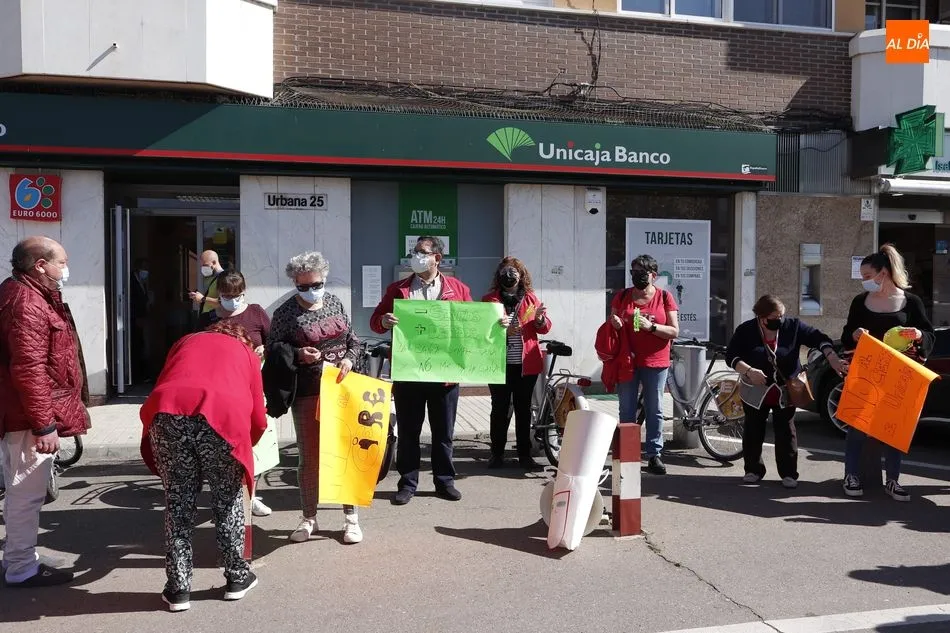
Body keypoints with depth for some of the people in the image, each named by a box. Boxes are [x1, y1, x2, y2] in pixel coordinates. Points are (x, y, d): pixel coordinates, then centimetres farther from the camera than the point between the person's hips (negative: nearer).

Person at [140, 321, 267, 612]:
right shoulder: (247, 352, 30)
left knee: (178, 502, 16)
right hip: (221, 413, -1)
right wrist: (243, 446, 44)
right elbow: (258, 419, 25)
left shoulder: (186, 341, 37)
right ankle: (237, 577, 29)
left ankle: (178, 588, 21)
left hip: (167, 411, 2)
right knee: (228, 499, 18)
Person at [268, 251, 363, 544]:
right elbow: (272, 350, 1)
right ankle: (309, 517, 21)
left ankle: (350, 516, 17)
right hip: (307, 393, -2)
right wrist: (298, 354, -16)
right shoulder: (286, 313, -3)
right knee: (309, 456, 5)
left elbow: (353, 339, 14)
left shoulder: (335, 302, 8)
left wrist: (349, 358, -5)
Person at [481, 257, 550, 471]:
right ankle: (497, 454, 12)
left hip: (526, 364, 2)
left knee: (524, 409, 7)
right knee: (499, 409, 2)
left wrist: (539, 319, -18)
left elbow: (545, 328, 4)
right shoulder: (490, 299, 5)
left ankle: (525, 455, 14)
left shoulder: (530, 298, 9)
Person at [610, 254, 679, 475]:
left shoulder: (665, 297, 1)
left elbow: (674, 331, -3)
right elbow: (612, 325, 15)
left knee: (654, 410, 5)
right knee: (626, 410, 6)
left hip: (655, 363, -1)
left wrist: (651, 326, -18)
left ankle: (654, 454, 13)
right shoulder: (622, 297, 7)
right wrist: (614, 323, -9)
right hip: (626, 361, 2)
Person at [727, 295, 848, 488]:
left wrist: (833, 359, -25)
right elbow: (731, 356, -11)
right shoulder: (746, 331, -9)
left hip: (786, 392, 0)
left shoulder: (793, 327, -6)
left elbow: (818, 338, -10)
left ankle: (789, 473, 15)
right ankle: (753, 470, 23)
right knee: (753, 431, 9)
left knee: (786, 432, 4)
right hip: (755, 392, 0)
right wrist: (748, 371, -26)